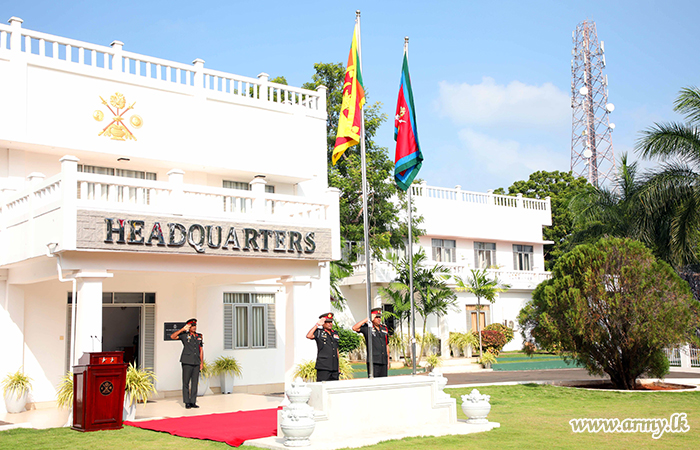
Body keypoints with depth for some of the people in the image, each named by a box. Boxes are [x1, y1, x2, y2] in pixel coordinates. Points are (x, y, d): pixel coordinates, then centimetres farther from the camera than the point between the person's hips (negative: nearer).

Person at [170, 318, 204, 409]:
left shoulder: (199, 336, 14)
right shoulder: (184, 335, 2)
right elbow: (172, 336, -12)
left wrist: (201, 363, 11)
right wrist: (182, 329, -14)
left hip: (196, 363, 4)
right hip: (187, 362, -4)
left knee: (195, 382, 4)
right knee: (186, 382, -1)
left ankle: (193, 402, 9)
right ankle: (187, 402, 4)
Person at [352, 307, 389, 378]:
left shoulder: (384, 329, 16)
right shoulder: (367, 328, -1)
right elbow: (354, 328, -18)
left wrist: (388, 361, 17)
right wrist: (367, 319, -17)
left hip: (384, 361, 6)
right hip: (373, 361, -5)